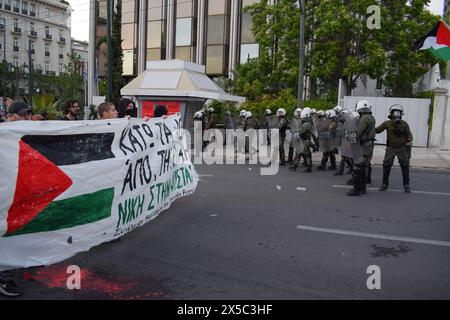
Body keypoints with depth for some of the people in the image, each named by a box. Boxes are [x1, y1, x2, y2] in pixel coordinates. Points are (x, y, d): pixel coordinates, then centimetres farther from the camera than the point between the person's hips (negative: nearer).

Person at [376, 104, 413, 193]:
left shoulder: (404, 124, -4)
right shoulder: (387, 123, -6)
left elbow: (409, 134, 5)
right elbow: (377, 130, -2)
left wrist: (410, 141, -14)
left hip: (402, 148, 0)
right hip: (391, 148, 0)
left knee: (405, 166, 3)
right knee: (386, 166, -3)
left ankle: (406, 185, 16)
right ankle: (385, 184, 11)